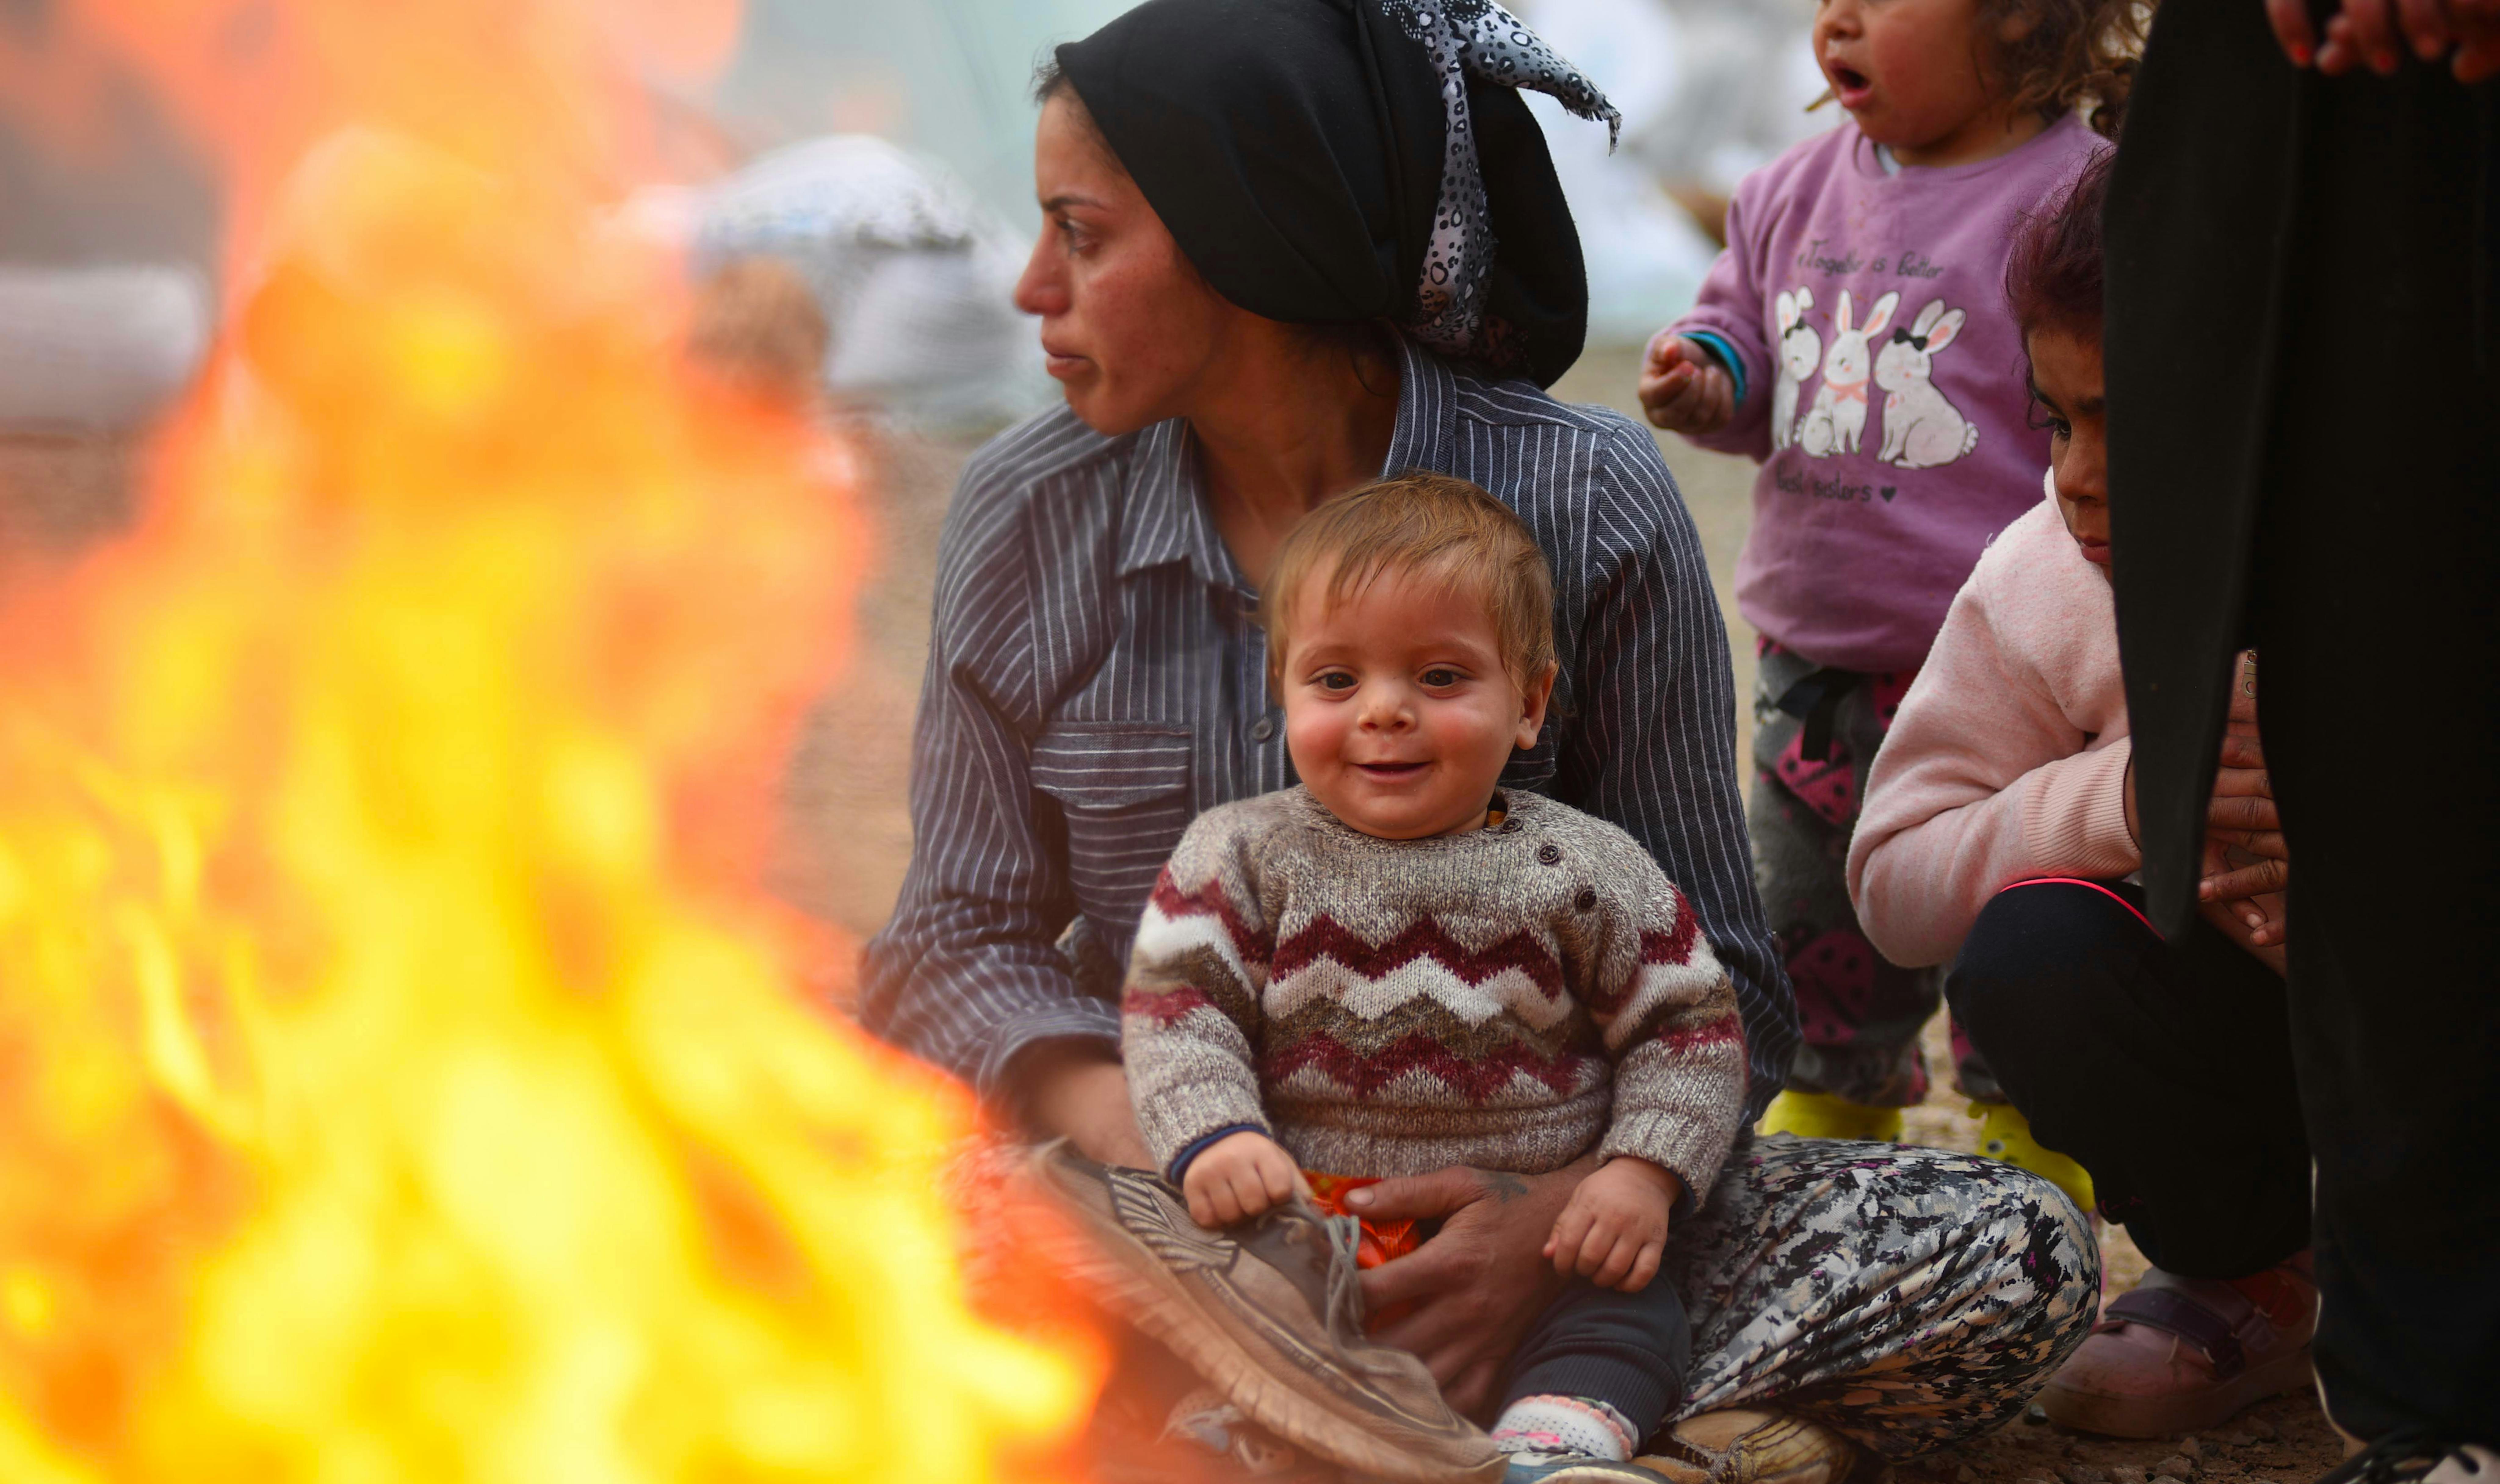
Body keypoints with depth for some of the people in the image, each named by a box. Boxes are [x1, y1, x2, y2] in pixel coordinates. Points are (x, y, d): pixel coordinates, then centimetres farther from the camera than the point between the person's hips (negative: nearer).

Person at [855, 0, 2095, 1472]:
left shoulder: (1590, 505, -7)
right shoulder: (1027, 516, 0)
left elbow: (1716, 986, -5)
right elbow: (965, 946, 2)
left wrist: (1556, 1223, -26)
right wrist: (1170, 1153, -20)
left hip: (1508, 1207, -1)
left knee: (2012, 1258, -22)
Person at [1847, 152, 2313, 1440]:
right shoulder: (2044, 584, -12)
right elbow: (1892, 878, -15)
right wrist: (2110, 800, -31)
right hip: (2240, 1019, 3)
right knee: (2030, 953, -26)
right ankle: (2249, 1285, 1)